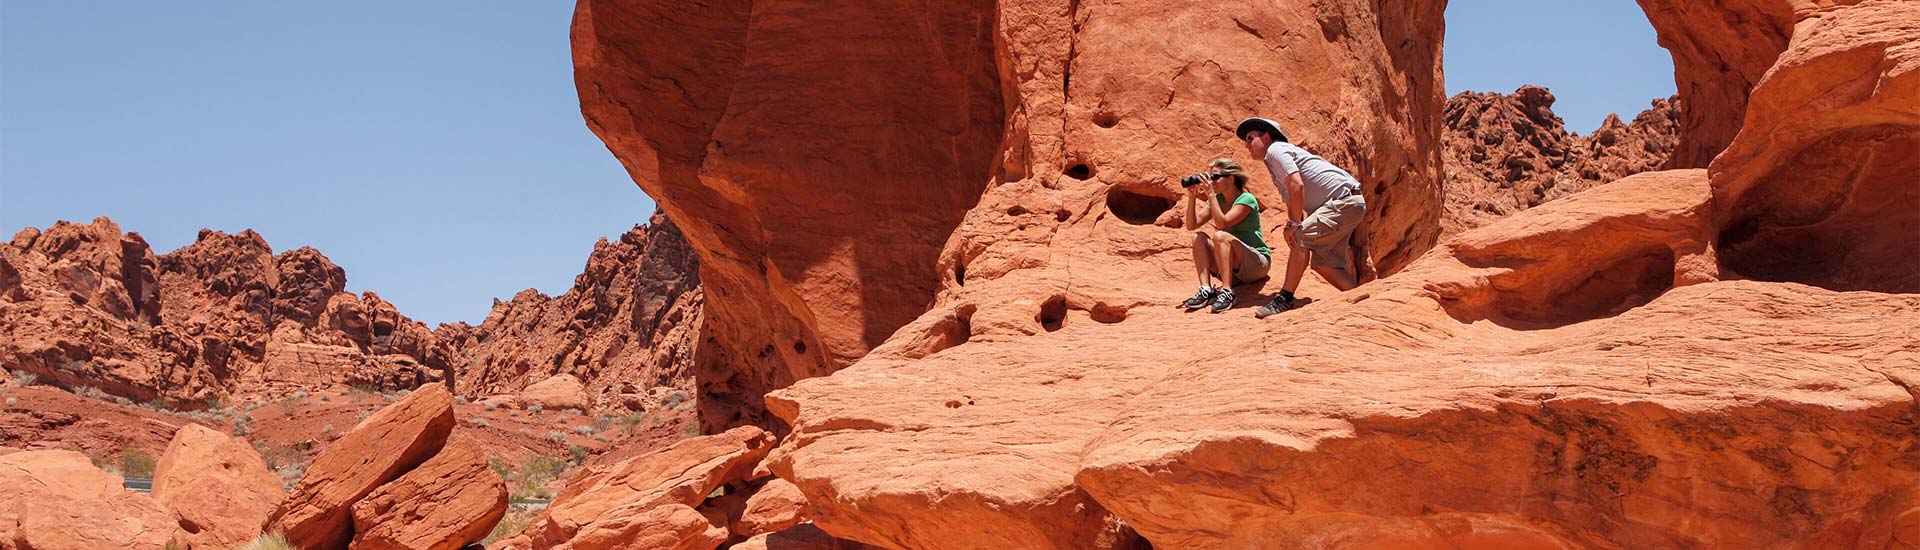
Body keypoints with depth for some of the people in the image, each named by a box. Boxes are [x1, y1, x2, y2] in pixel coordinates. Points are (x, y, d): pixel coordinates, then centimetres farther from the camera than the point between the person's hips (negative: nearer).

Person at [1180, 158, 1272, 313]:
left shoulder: (1246, 199, -12)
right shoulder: (1218, 199, 8)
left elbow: (1222, 223, -27)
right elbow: (1191, 225, -1)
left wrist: (1210, 194, -26)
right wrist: (1192, 197, -10)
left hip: (1258, 263, -7)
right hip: (1234, 268, 7)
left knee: (1220, 236, -30)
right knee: (1199, 236, -13)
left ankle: (1227, 292, -34)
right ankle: (1206, 290, -23)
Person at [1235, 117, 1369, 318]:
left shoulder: (1276, 150, -7)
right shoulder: (1276, 173, 24)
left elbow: (1297, 185, -20)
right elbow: (1292, 205, 24)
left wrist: (1294, 225, -15)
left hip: (1345, 200, -10)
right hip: (1350, 204, 10)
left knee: (1303, 237, -18)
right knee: (1322, 262, 6)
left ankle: (1285, 298, -21)